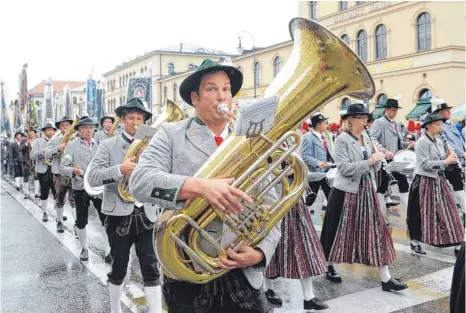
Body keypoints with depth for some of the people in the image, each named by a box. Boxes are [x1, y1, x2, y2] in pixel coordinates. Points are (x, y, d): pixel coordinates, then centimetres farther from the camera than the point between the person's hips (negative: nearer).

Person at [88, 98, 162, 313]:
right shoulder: (108, 145, 1)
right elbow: (92, 177, -10)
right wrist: (120, 169, -24)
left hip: (146, 215, 2)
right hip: (119, 215, -1)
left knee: (151, 268, -1)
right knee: (119, 267, 10)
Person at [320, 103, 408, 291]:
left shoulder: (367, 138, 9)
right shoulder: (341, 140, -10)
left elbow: (373, 169, 12)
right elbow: (344, 168, -20)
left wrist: (378, 160, -9)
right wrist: (368, 161, -24)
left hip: (366, 190, 6)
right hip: (346, 191, -6)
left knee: (376, 230, 2)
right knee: (340, 231, 6)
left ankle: (386, 279, 6)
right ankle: (330, 266, 29)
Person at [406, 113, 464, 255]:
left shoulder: (439, 142, 11)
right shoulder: (422, 142, -14)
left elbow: (440, 161, 16)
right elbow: (425, 164, -21)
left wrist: (449, 159, -3)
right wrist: (445, 161, -21)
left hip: (438, 180, 8)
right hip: (425, 182, -8)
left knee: (444, 211, 10)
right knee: (422, 213, 0)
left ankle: (449, 240, 22)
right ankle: (415, 242, 12)